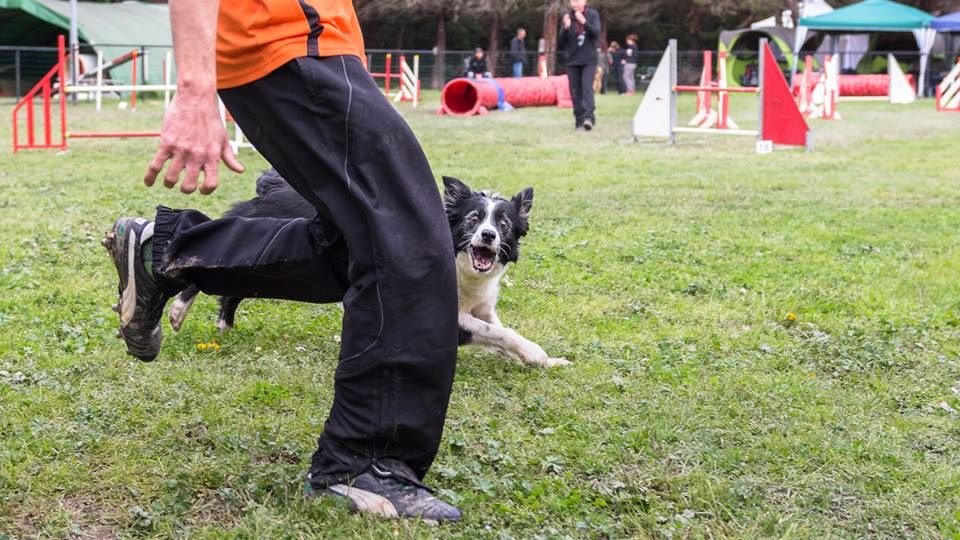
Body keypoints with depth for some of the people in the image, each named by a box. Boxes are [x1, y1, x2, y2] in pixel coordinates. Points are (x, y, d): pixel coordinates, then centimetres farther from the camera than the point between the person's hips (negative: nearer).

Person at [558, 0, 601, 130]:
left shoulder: (593, 14, -1)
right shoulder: (567, 17, 3)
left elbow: (596, 32, -15)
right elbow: (562, 41, -1)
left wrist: (584, 22, -29)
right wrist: (566, 27, -20)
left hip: (589, 60, -2)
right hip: (572, 60, 3)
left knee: (587, 87, -17)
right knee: (575, 91, 1)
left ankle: (589, 116, -26)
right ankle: (579, 120, 5)